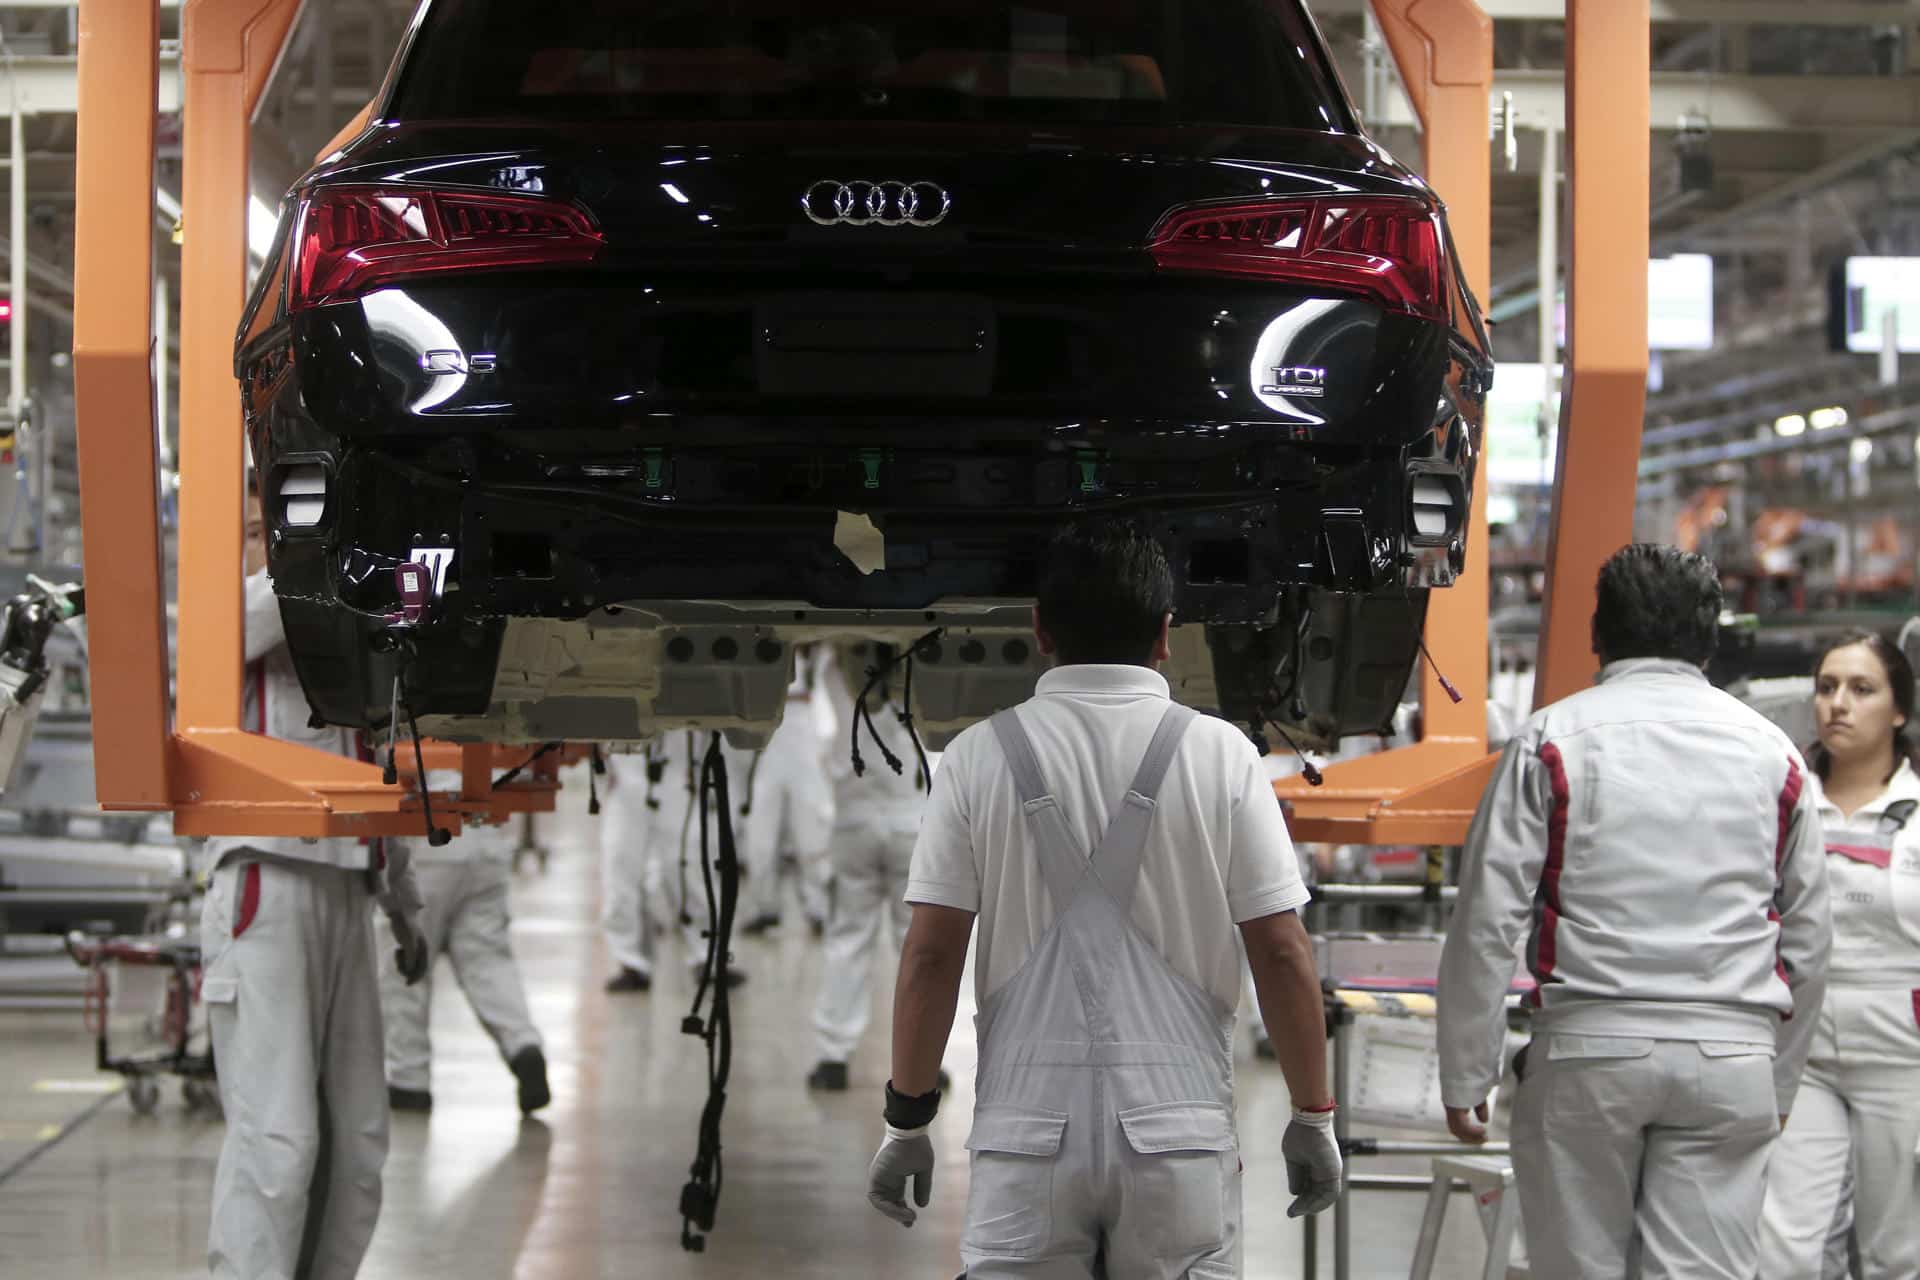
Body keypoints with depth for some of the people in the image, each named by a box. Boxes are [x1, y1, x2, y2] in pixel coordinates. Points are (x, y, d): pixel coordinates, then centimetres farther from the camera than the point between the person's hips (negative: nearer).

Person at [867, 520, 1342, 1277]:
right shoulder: (1220, 755, 0)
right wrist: (1313, 1116, 8)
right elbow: (1283, 954, -1)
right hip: (1178, 1131, 0)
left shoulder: (980, 758, 1)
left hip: (1029, 1132, 0)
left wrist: (907, 1119, 8)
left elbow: (929, 955, -1)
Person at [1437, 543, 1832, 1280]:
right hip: (1732, 1053, 2)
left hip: (1591, 1046, -2)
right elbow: (1808, 939, 15)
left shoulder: (1553, 742, 2)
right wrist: (1779, 1083, 24)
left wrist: (1464, 1077, 2)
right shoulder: (1771, 753, 12)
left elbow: (1486, 925, -3)